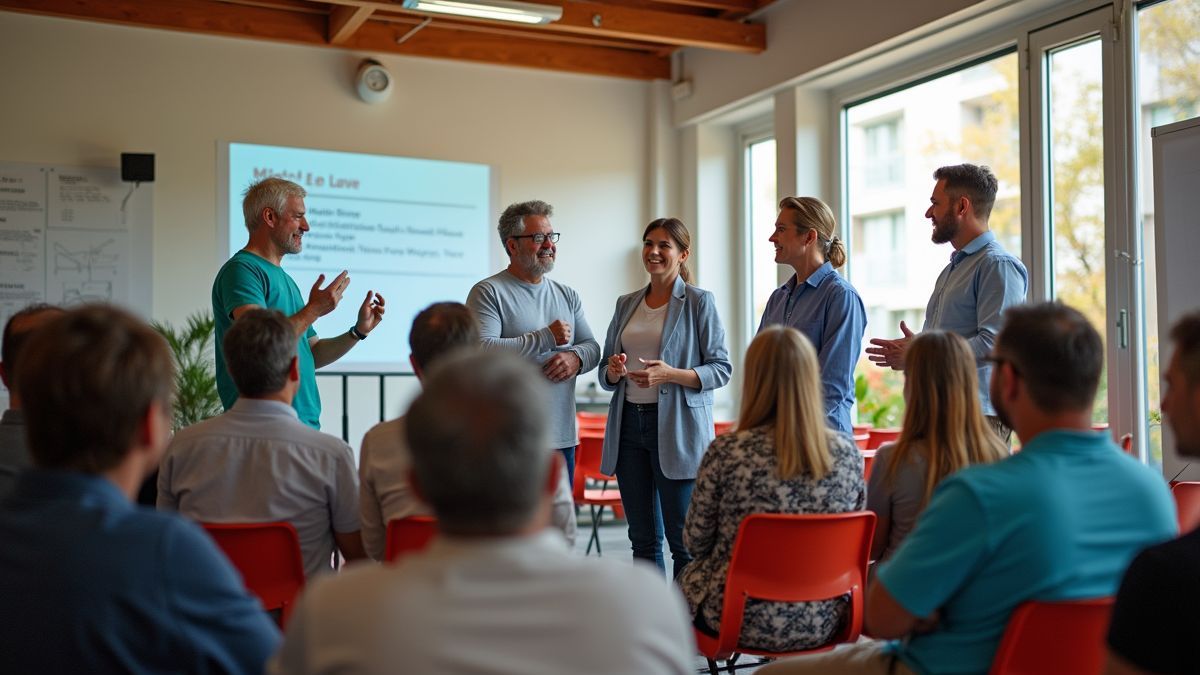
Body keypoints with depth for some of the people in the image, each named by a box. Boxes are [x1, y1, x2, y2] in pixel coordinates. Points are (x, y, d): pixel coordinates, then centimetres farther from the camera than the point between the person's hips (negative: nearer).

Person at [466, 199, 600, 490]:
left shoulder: (567, 295, 16)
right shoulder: (489, 292, -6)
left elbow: (592, 347, 17)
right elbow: (481, 351, -19)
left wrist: (576, 357, -8)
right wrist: (546, 337, -16)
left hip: (562, 436, 6)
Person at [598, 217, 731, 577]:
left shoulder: (699, 301, -2)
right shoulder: (626, 304, 14)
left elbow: (721, 369, -6)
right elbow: (606, 375, 18)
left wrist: (670, 374, -21)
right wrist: (613, 372, -6)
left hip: (677, 427, -5)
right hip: (629, 423, 5)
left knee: (684, 540, -3)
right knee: (643, 538, 11)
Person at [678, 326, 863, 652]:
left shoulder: (726, 452, -18)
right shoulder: (848, 453, -9)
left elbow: (696, 543, -6)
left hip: (743, 620, -3)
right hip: (821, 624, 4)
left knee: (686, 579, 31)